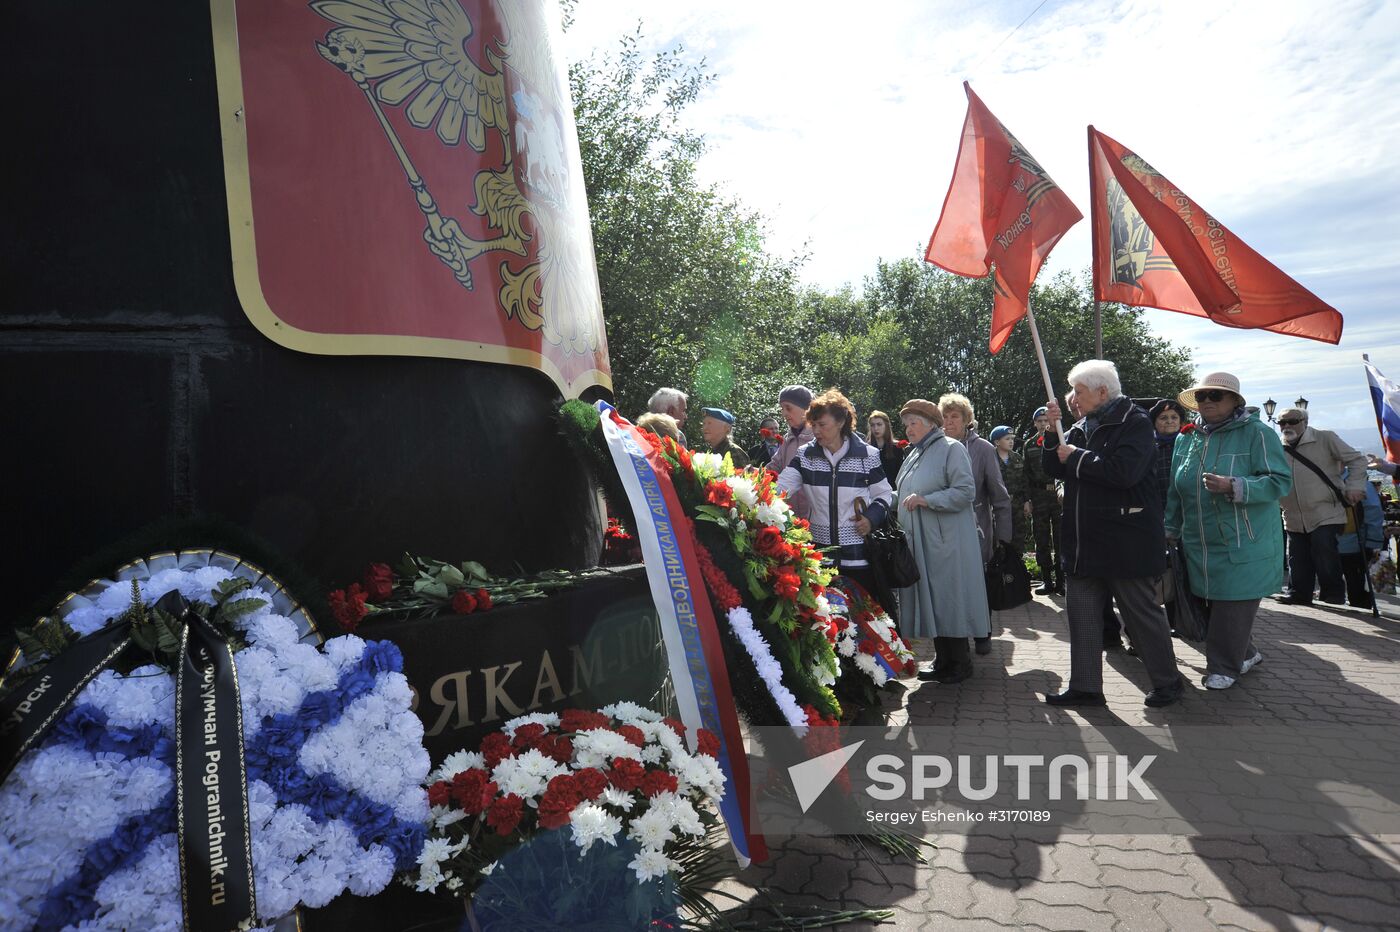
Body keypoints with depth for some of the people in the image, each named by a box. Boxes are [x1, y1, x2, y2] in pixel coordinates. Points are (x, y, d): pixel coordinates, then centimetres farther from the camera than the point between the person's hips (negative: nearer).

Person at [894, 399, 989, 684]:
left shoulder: (951, 449, -7)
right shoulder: (914, 454, 17)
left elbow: (966, 491, -16)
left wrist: (926, 500, -20)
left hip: (946, 542, -8)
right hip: (919, 541, 8)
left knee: (948, 599, -3)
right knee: (930, 601, 10)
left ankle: (960, 663, 10)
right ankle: (942, 660, 20)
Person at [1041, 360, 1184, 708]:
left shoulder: (1134, 422, -10)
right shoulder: (1081, 427, 11)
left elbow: (1124, 470, -25)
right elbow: (1054, 468, 11)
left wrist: (1076, 457, -14)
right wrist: (1053, 431, -2)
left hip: (1126, 542, -7)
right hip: (1085, 541, 7)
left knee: (1142, 613, 7)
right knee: (1081, 612, 9)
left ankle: (1167, 681, 26)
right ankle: (1085, 686, 17)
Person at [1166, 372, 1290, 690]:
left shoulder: (1256, 433, -7)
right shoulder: (1186, 439, 10)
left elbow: (1280, 481, -14)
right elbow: (1175, 491, 16)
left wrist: (1233, 487, -27)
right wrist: (1171, 531, 16)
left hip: (1244, 546, -5)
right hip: (1200, 546, 6)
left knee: (1233, 607, -2)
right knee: (1213, 604, 10)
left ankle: (1224, 667, 12)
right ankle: (1244, 654, 30)